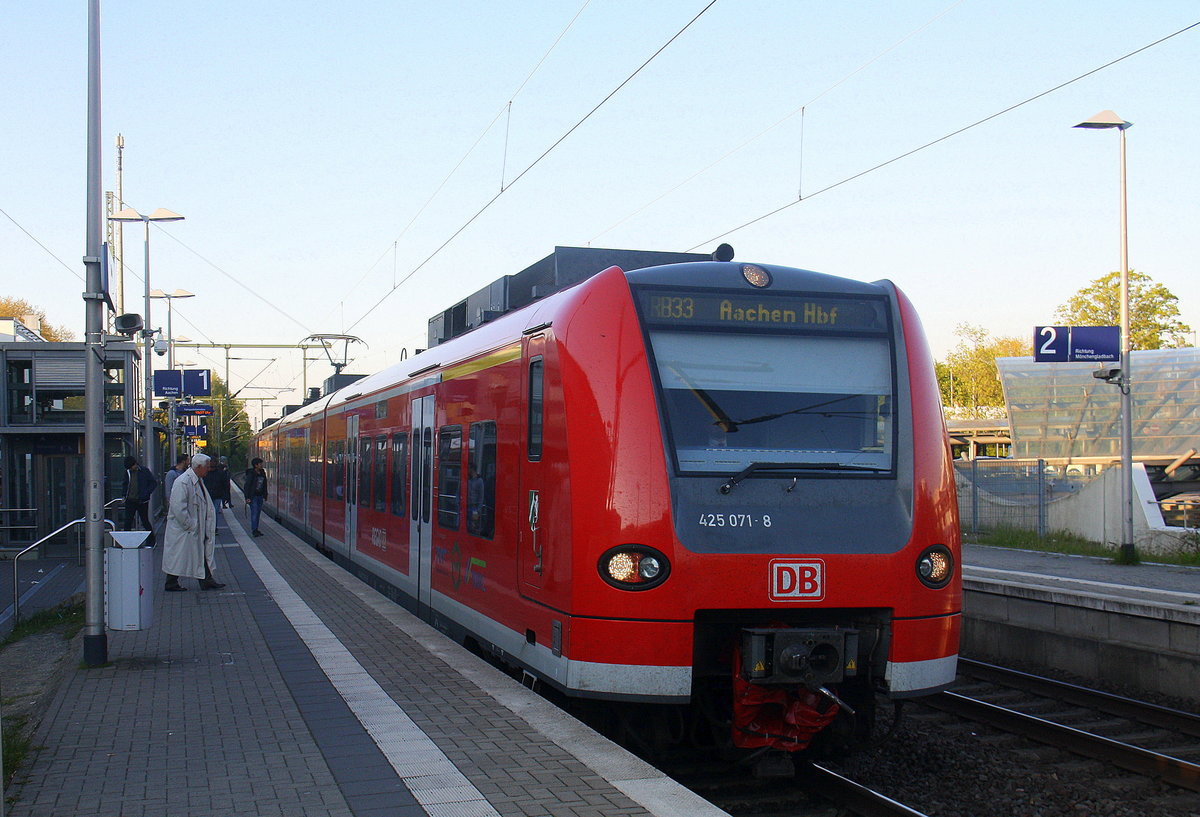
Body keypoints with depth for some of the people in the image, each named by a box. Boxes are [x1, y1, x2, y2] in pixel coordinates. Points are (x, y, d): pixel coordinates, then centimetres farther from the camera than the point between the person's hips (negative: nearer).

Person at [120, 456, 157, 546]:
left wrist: (146, 494, -14)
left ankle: (152, 541, 20)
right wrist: (123, 494, 7)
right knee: (127, 522, -2)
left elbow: (154, 483, -5)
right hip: (130, 501, 4)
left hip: (142, 501, -4)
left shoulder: (144, 471, -8)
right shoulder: (128, 472, 6)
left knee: (145, 521, 6)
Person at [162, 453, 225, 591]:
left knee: (201, 553, 10)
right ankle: (171, 583, 10)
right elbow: (178, 508, -24)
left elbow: (206, 505, 19)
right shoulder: (182, 482, -20)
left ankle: (206, 581, 13)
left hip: (196, 527, 9)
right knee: (179, 556, 0)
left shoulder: (198, 480, 11)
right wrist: (189, 525, -19)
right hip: (182, 528, -9)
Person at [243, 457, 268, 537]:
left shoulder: (262, 473, 8)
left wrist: (265, 496, 15)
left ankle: (256, 529, 16)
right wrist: (247, 498, -16)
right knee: (254, 512, -11)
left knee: (258, 513, 9)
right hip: (253, 496, -7)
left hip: (260, 496, 7)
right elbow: (246, 486, -12)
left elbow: (264, 485, 16)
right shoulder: (251, 474, -13)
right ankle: (254, 530, -10)